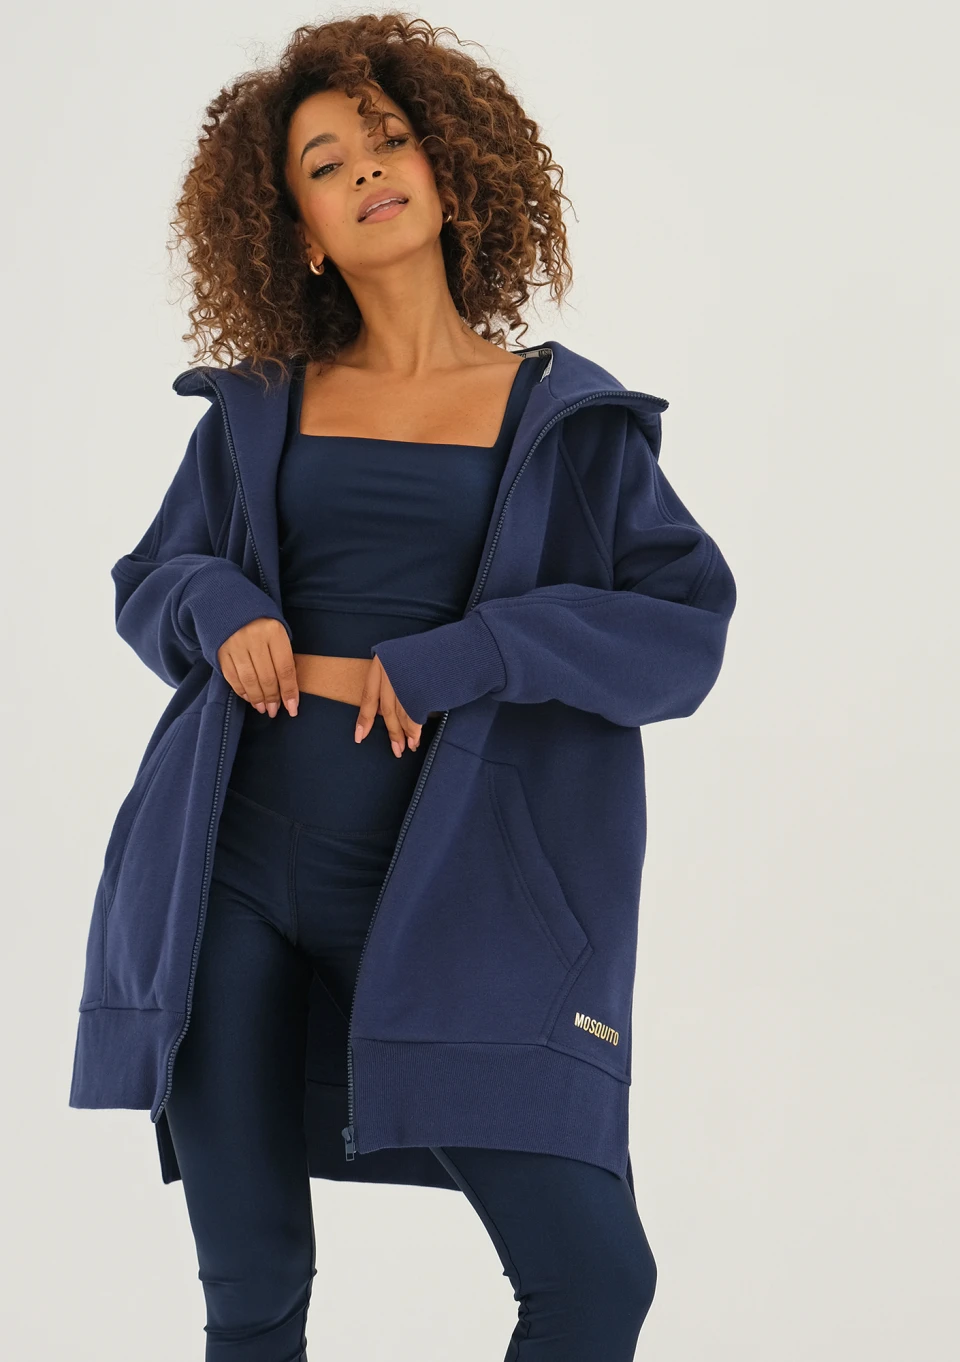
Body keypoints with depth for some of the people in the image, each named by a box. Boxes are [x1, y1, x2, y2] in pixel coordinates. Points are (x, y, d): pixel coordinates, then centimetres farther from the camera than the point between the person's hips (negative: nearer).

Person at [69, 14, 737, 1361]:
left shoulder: (568, 419, 4)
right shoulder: (258, 411, 11)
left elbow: (686, 631, -3)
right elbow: (147, 579, 19)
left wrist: (453, 658, -14)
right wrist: (218, 612, -5)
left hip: (452, 889, -2)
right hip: (235, 878, 2)